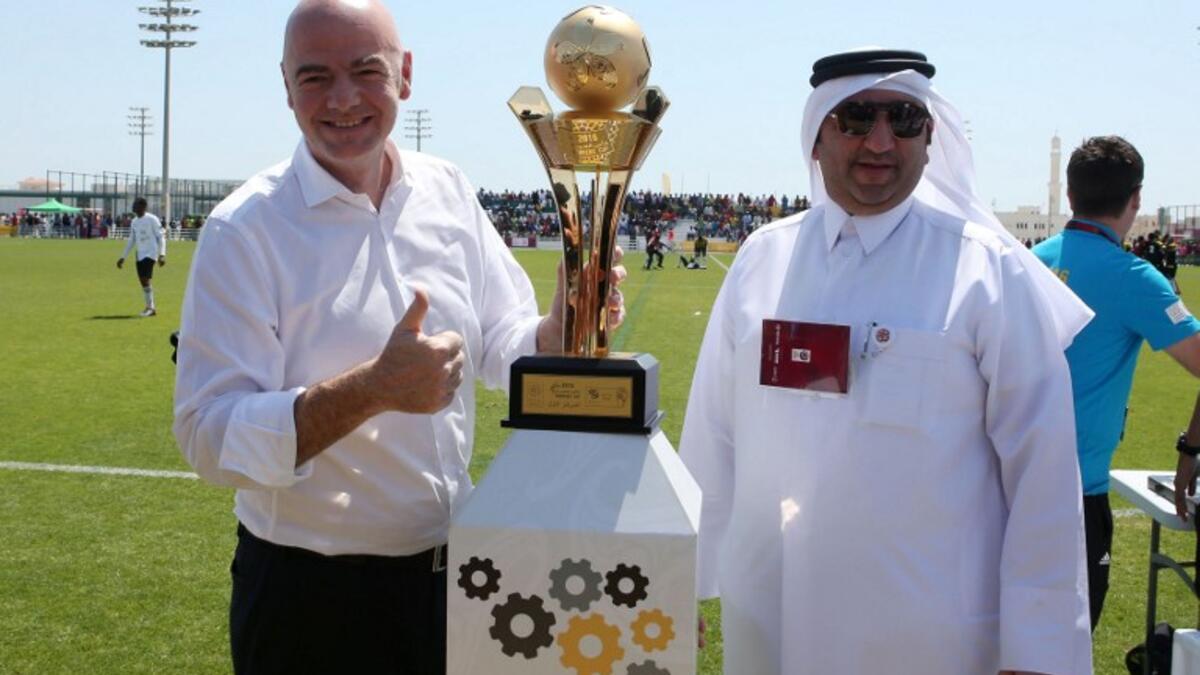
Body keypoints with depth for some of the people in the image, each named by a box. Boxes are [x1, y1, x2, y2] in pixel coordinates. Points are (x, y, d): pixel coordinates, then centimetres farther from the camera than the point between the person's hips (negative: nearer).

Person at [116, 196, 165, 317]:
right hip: (140, 255, 7)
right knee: (142, 281, 4)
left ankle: (149, 307, -6)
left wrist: (162, 254, -17)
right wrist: (123, 257, 20)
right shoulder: (134, 222, 14)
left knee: (145, 279, -15)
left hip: (150, 253, -7)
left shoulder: (152, 219, -6)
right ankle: (151, 308, 11)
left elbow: (160, 237, -7)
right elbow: (131, 241, 22)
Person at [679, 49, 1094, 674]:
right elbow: (712, 436, 6)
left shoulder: (990, 270, -9)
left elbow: (1043, 475, -9)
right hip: (764, 618, 3)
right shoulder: (763, 258, 1)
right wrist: (685, 579, 8)